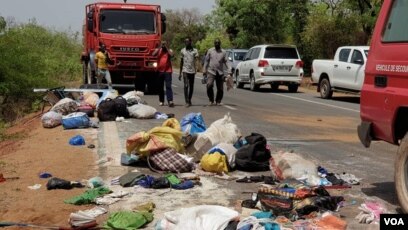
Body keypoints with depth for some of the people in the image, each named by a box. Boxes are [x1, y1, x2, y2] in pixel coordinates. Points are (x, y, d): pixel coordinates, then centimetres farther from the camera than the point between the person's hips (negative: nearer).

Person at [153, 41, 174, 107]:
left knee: (168, 86, -12)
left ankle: (170, 101, -20)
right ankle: (161, 101, 17)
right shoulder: (158, 50, 8)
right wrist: (160, 48, -9)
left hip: (167, 71, -3)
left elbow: (171, 55, -18)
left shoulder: (169, 50, 5)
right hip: (160, 71, 3)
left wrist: (166, 48, -10)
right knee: (160, 86, 9)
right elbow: (153, 54, -12)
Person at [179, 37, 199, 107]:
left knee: (191, 86, 8)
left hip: (192, 71, 1)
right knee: (186, 86, -12)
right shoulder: (182, 51, 9)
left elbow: (196, 60, -7)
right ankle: (187, 102, -16)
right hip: (185, 70, -1)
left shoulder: (194, 51, 4)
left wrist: (196, 68, -26)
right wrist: (180, 73, 13)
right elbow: (181, 62, 14)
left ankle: (189, 100, 22)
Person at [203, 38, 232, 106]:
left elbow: (226, 62, 4)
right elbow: (206, 61, 10)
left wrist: (229, 71, -5)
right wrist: (204, 70, 5)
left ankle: (218, 101, 20)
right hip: (211, 71, -1)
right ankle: (211, 100, -4)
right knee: (209, 85, -20)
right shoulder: (210, 51, 7)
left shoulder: (223, 52, 7)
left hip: (220, 73, 2)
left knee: (220, 88, 3)